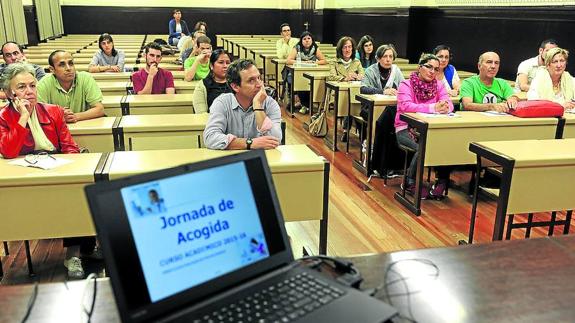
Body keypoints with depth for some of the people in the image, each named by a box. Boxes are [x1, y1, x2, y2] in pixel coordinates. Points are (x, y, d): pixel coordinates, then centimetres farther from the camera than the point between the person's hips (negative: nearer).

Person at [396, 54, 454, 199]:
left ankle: (442, 181, -6)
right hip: (406, 128, -4)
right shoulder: (406, 85, -5)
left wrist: (445, 107, -28)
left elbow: (448, 103, -2)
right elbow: (405, 106, -23)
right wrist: (433, 108, -31)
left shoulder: (438, 85, 10)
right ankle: (410, 182, -7)